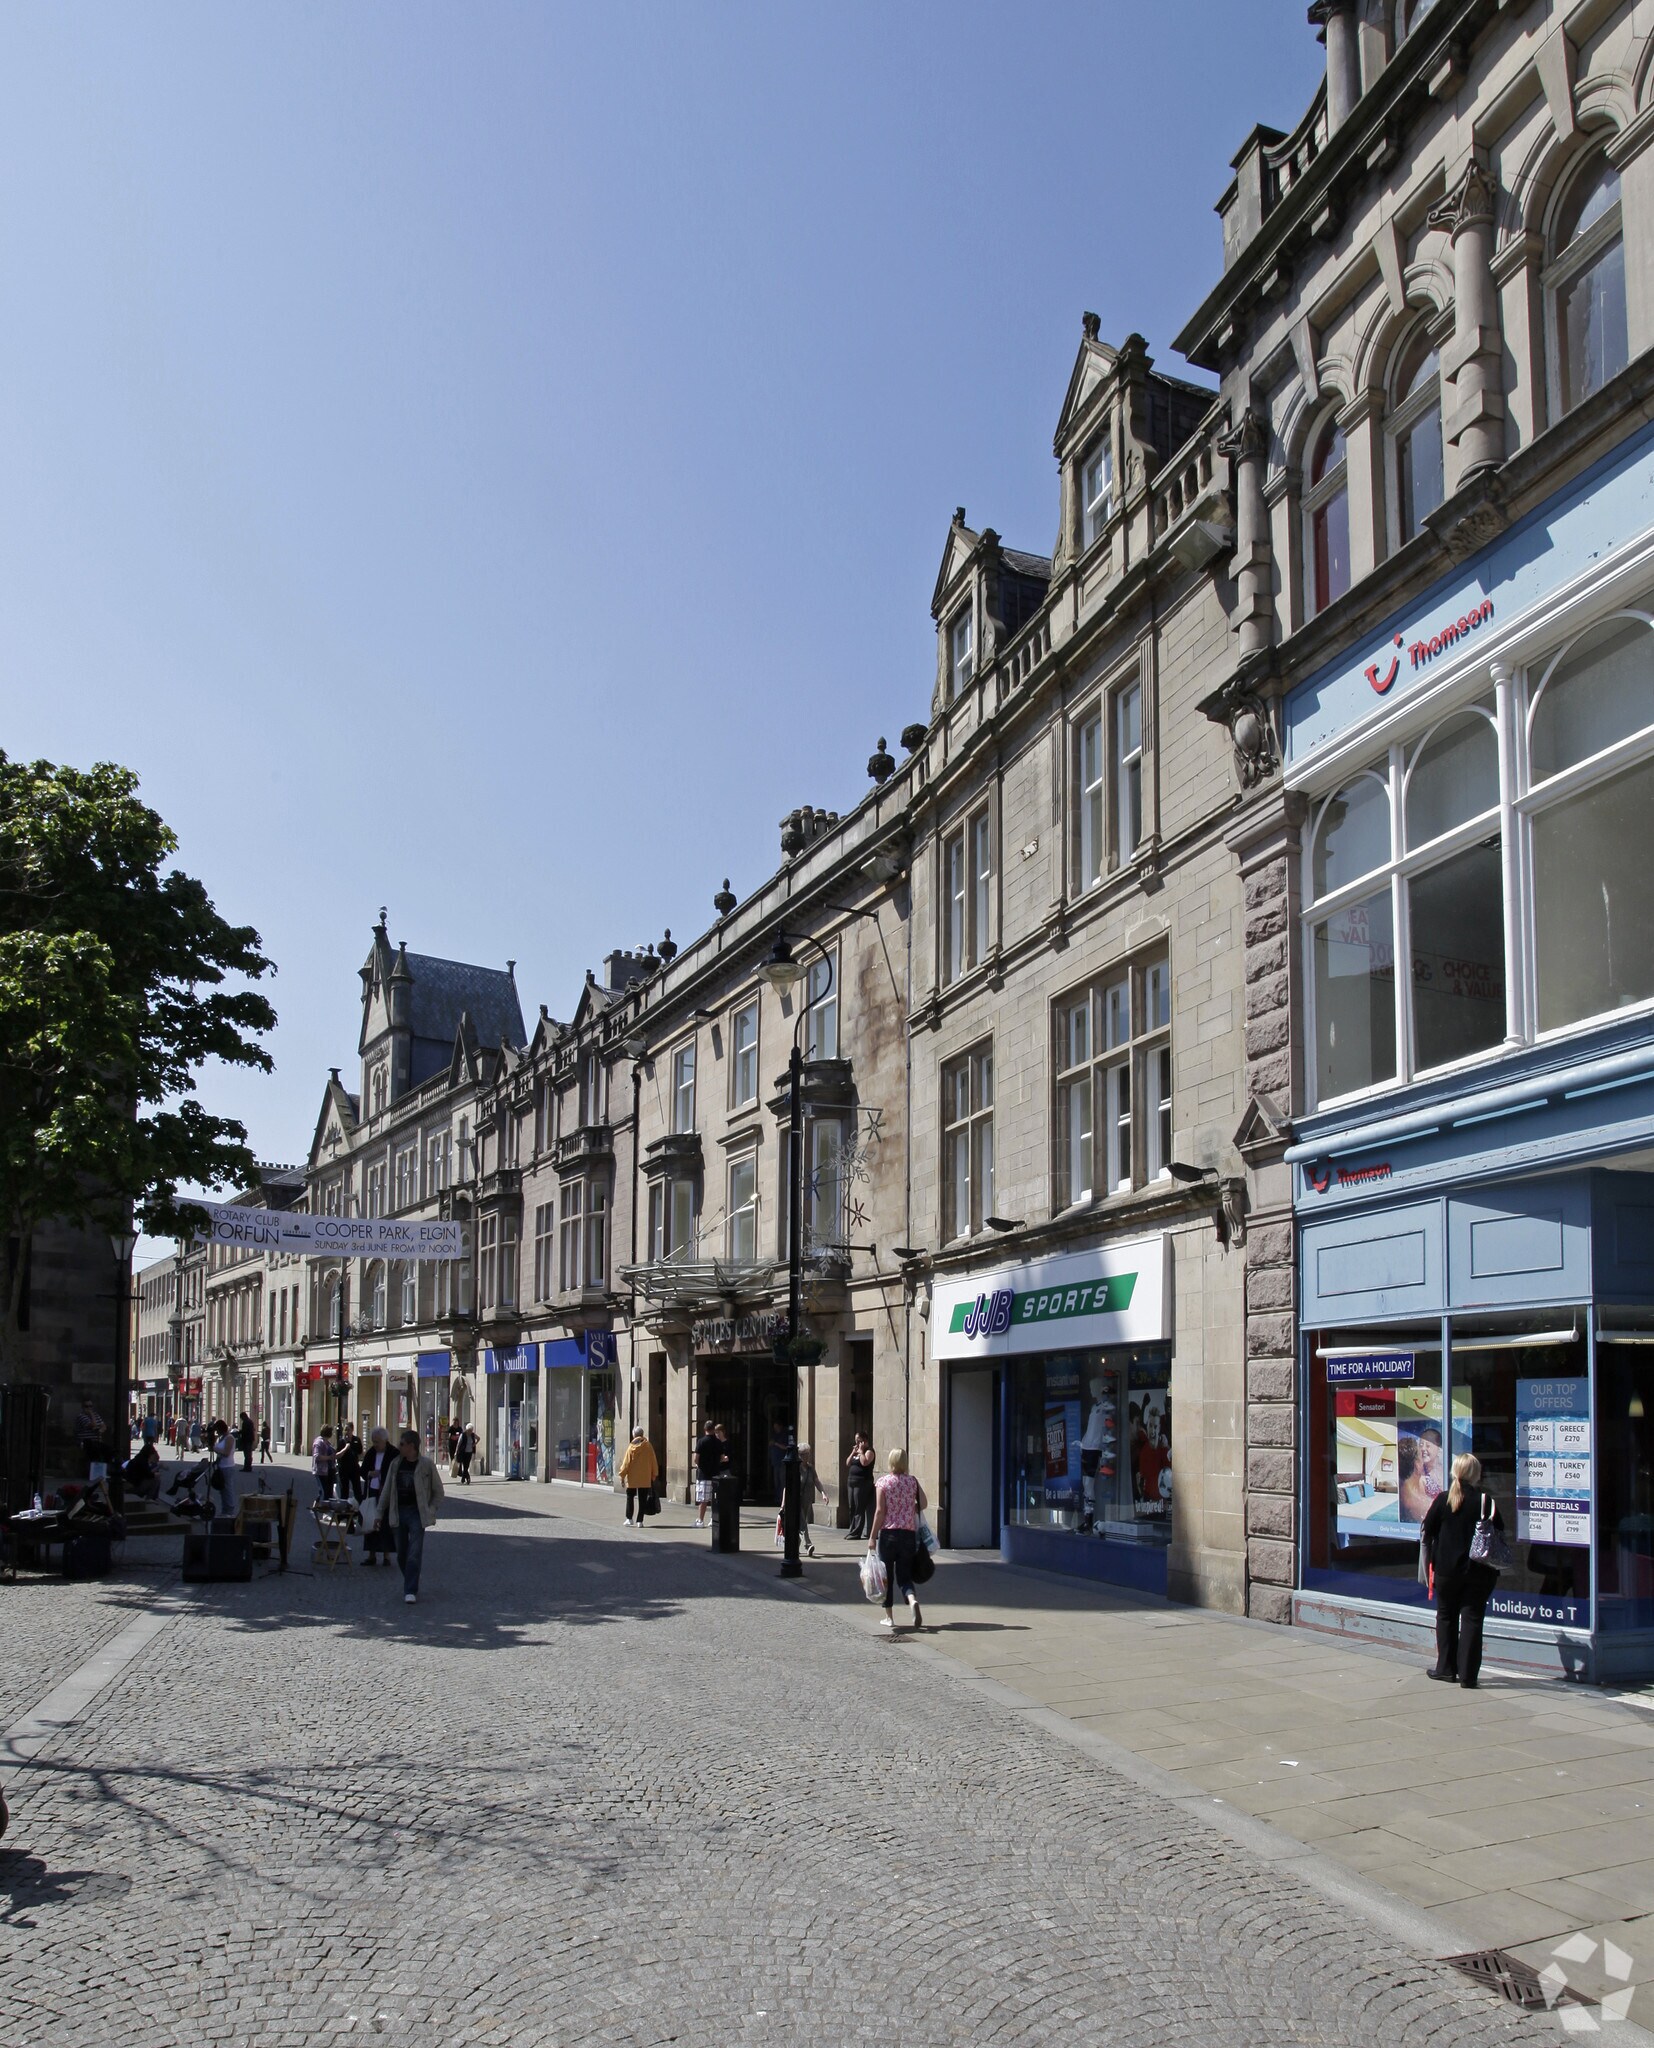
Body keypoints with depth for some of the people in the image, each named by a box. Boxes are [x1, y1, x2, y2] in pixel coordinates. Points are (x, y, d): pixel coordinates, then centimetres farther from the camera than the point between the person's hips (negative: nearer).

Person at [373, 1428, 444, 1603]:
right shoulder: (396, 1463, 6)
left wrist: (431, 1510, -6)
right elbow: (387, 1490, 13)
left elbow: (438, 1491, 2)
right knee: (401, 1554, 10)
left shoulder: (426, 1464, -6)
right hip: (398, 1513, 5)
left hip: (417, 1513, -4)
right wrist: (380, 1513, 11)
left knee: (414, 1554, -11)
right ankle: (410, 1585, 27)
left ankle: (411, 1591, -9)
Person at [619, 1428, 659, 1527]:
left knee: (630, 1498, 14)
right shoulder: (648, 1446, -2)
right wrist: (654, 1475, 13)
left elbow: (626, 1463, -5)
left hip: (632, 1478, -1)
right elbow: (653, 1462, 3)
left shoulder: (631, 1447, -5)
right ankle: (640, 1521, 2)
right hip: (645, 1479, 1)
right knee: (642, 1499, 5)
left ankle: (629, 1519, 12)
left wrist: (622, 1476, 2)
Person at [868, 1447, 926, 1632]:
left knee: (886, 1576, 10)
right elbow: (922, 1504, 2)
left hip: (888, 1533, -2)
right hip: (908, 1533, 2)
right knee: (904, 1576, 9)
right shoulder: (913, 1481, 2)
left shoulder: (883, 1482, -6)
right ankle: (913, 1600, -21)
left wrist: (872, 1536, -6)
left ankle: (889, 1617, 13)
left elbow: (880, 1511, -10)